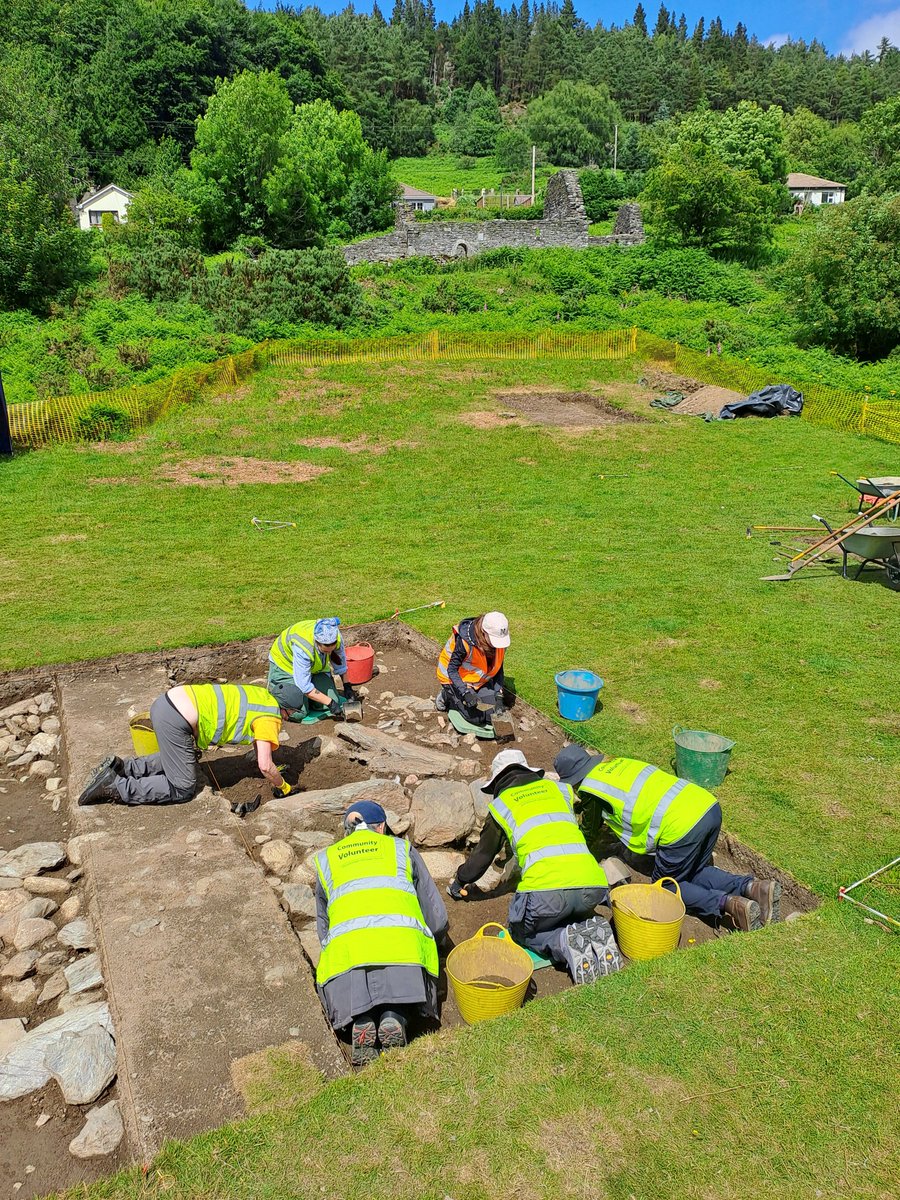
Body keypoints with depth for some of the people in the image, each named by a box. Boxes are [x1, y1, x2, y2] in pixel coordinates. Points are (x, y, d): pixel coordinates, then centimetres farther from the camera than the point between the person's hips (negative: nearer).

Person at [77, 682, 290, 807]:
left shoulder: (261, 694, 20)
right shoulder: (270, 717, -5)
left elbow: (255, 736, 35)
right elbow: (265, 766, -7)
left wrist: (269, 768, 40)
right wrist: (283, 787, 11)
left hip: (167, 700, 9)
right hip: (174, 720, -9)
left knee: (175, 761, 31)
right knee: (183, 789, 1)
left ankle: (120, 767, 20)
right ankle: (114, 786, -3)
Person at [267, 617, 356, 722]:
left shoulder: (336, 637, -26)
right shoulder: (302, 646, -42)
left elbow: (340, 662, -2)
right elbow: (304, 686, -36)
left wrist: (347, 686, -3)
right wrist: (330, 702, -33)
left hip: (316, 666, 5)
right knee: (298, 713, -14)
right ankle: (274, 687, 11)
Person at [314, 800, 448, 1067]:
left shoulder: (325, 860, 29)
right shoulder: (402, 849, 25)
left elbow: (323, 930, 33)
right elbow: (438, 919, 24)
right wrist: (427, 945, 44)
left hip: (347, 948, 1)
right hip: (404, 944, 0)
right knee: (401, 984, 23)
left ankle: (360, 1021, -6)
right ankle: (396, 1017, -8)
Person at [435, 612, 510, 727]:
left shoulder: (500, 640, -16)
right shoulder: (464, 641, -34)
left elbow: (498, 669, -5)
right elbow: (452, 670, -25)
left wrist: (499, 696, -14)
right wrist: (466, 694, -35)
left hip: (480, 680, 6)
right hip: (455, 678, -6)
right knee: (477, 717, -14)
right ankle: (447, 696, 9)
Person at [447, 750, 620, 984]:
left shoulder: (500, 804, 18)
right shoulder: (559, 788, 25)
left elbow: (483, 855, 29)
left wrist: (459, 883, 49)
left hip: (546, 889, -3)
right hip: (592, 885, 4)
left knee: (522, 932, 24)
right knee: (575, 916, 34)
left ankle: (566, 943, -5)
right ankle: (592, 933, 0)